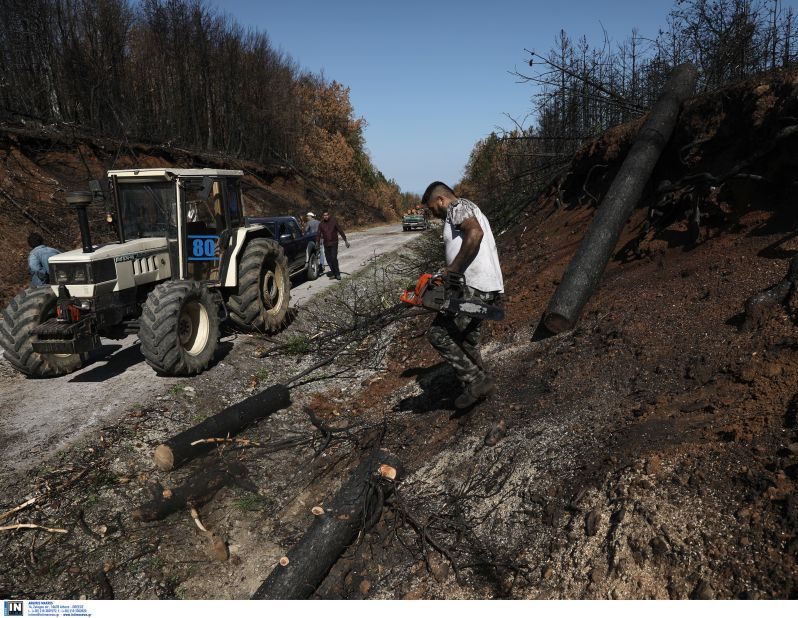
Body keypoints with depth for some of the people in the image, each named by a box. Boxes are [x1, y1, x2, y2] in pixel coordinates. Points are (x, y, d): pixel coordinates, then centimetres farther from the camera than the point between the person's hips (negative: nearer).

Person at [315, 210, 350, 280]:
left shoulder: (334, 221, -3)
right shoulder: (321, 224, 4)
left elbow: (340, 231, 0)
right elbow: (318, 234, 6)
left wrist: (346, 241, 0)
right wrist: (317, 244, -2)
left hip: (334, 243, -4)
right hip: (326, 244, 4)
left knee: (334, 258, -14)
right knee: (329, 259, 4)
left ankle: (337, 274, -4)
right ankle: (334, 274, 15)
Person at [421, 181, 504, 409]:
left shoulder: (458, 207, -3)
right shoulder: (471, 213, 29)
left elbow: (475, 233, -24)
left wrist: (452, 269, -21)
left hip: (474, 287, -11)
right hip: (488, 288, 11)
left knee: (438, 333, -7)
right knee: (467, 340, 18)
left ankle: (476, 381, -5)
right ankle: (481, 382, 23)